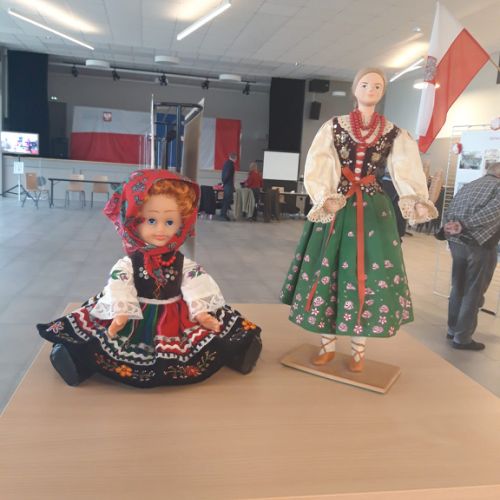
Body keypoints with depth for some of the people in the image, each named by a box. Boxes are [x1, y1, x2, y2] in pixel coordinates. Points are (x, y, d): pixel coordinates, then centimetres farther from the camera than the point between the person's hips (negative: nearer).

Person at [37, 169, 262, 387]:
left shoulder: (183, 263, 3)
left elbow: (196, 288, -4)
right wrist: (120, 314, -26)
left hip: (175, 320, 1)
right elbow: (119, 289, -11)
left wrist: (202, 312, -19)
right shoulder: (127, 264, -2)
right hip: (137, 319, -1)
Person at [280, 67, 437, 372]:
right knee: (328, 269, 1)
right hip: (335, 205, 0)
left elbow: (408, 172, -4)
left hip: (373, 209, 1)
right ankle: (328, 344, 16)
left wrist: (416, 201, -22)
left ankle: (359, 349, 15)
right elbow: (317, 168, -6)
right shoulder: (334, 127, 4)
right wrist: (325, 198, -22)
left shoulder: (394, 134, 6)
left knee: (367, 273, -1)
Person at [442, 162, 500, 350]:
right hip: (480, 245, -6)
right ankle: (462, 338, 11)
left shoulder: (468, 186, 18)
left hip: (456, 243, 7)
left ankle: (453, 329, 29)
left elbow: (449, 212, 9)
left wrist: (450, 228, -3)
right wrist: (464, 226, -25)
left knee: (457, 288, 18)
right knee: (473, 292, 4)